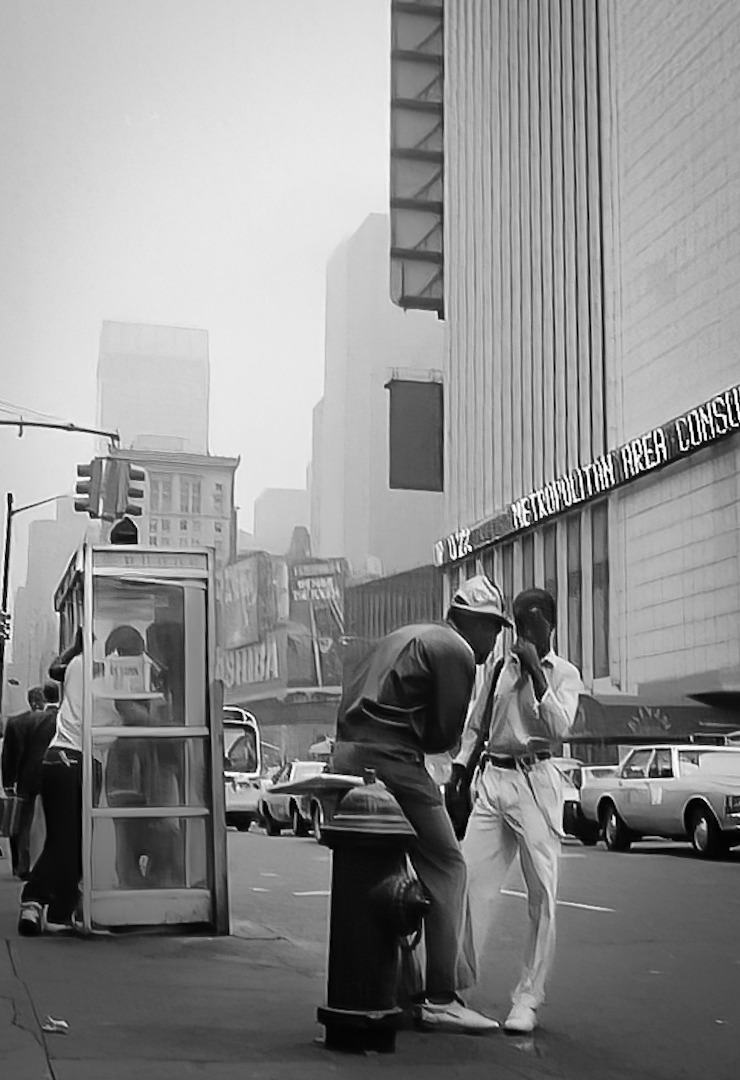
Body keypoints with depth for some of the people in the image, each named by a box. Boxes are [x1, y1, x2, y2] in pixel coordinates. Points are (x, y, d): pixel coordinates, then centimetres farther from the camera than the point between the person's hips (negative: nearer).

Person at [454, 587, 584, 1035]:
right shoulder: (499, 666, 14)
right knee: (471, 883, -3)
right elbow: (475, 723, 21)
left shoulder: (565, 673, 4)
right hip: (492, 778, 4)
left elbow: (560, 728, -13)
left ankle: (529, 998, 4)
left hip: (536, 780, -3)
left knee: (542, 893, -3)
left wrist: (536, 672, -14)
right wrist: (458, 770, 12)